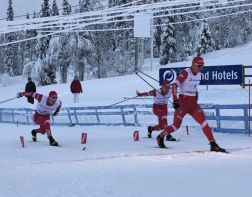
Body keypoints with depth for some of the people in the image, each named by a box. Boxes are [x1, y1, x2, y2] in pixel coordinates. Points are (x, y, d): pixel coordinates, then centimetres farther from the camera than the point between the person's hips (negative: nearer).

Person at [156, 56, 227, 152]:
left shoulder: (198, 74, 7)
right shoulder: (185, 72, -15)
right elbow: (175, 86, -21)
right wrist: (175, 100, -28)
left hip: (193, 103, 6)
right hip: (183, 102, -6)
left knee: (204, 122, -10)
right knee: (176, 125, 3)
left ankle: (213, 144, -13)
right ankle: (160, 137, 27)